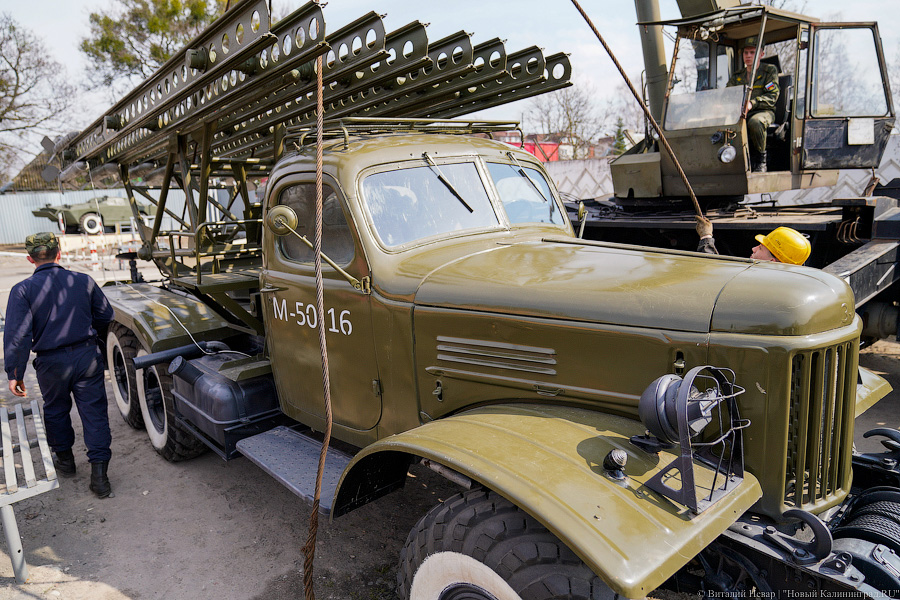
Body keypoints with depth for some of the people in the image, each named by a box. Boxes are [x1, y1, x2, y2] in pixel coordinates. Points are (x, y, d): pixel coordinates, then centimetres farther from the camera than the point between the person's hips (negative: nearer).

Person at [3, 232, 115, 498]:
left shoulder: (22, 290, -10)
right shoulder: (84, 281, -2)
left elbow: (17, 336, -14)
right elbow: (105, 316, 9)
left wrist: (15, 373, -6)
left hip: (52, 362, -1)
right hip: (88, 356, 1)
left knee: (56, 410, 23)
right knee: (94, 412, 5)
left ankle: (64, 459, 39)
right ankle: (99, 473, 3)